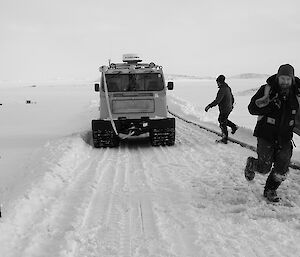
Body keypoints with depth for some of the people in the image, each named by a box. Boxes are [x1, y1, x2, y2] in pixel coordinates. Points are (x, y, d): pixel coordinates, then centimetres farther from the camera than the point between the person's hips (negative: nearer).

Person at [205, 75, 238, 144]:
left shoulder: (222, 90, -24)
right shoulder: (228, 88, 6)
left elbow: (217, 100, -31)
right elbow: (232, 98, 19)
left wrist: (209, 106, -30)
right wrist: (231, 104, 36)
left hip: (224, 110, -9)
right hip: (229, 108, 9)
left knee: (222, 124, 2)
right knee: (220, 119, 27)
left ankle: (224, 139, 11)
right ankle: (234, 126, 30)